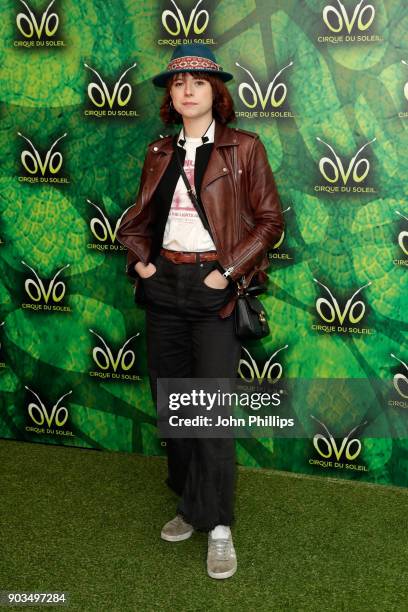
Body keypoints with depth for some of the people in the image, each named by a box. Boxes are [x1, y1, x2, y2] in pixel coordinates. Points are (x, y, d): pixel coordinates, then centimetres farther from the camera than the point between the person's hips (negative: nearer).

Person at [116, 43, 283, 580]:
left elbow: (269, 219, -3)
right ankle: (192, 505, 26)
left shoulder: (243, 148, -2)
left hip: (213, 286, -5)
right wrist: (140, 260, 3)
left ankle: (217, 527, 3)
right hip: (164, 284, 5)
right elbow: (139, 218, 20)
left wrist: (229, 271, -12)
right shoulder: (159, 153, 11)